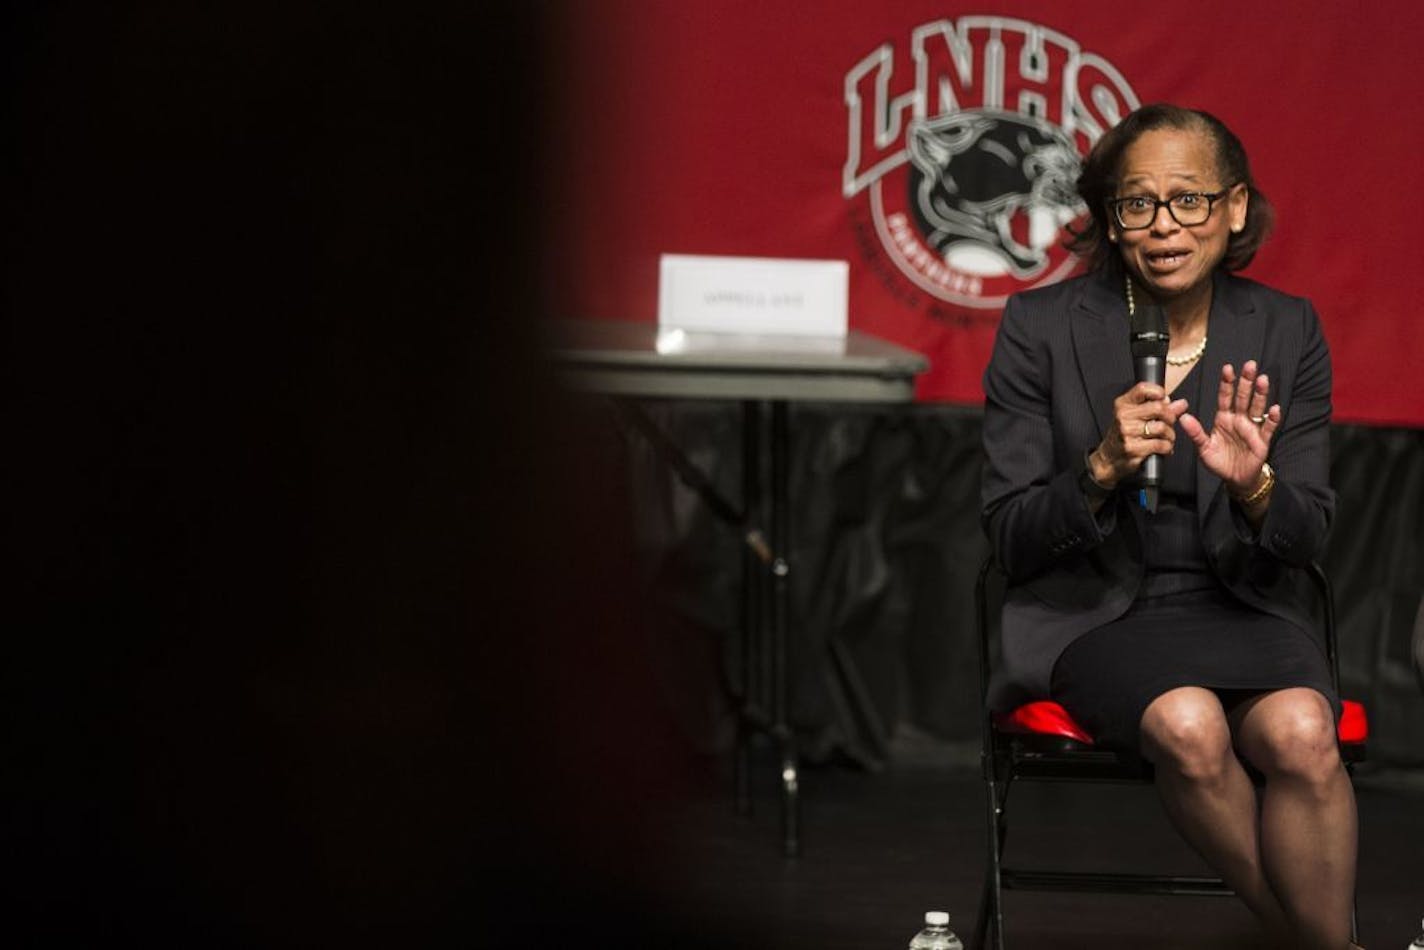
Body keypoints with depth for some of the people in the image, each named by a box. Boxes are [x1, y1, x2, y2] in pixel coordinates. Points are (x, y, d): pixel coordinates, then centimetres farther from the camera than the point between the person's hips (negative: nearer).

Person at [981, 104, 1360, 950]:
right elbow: (1011, 538, -3)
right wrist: (1103, 470, -23)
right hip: (1093, 607, -2)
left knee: (1300, 732, -32)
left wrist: (1255, 487, -21)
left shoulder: (1287, 331, 3)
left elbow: (1307, 539, 2)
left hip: (1242, 603, 2)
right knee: (1190, 725, -33)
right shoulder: (1041, 328, -3)